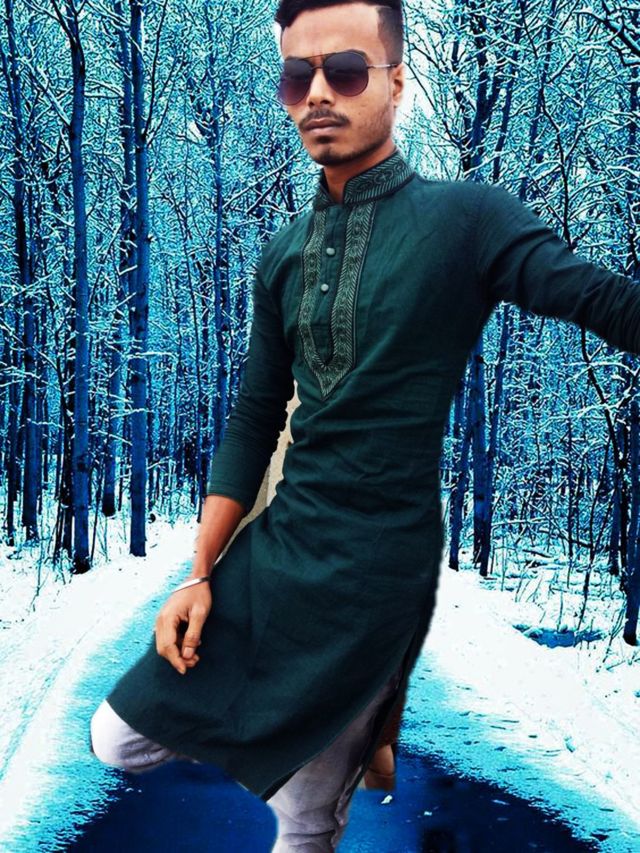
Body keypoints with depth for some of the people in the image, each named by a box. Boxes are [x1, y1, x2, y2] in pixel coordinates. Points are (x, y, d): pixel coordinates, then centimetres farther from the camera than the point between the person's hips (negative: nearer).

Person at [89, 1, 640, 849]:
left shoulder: (467, 219, -9)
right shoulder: (284, 256, 7)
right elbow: (255, 420, 10)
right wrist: (199, 576, 7)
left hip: (378, 567, -5)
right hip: (271, 550, 5)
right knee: (119, 739, 9)